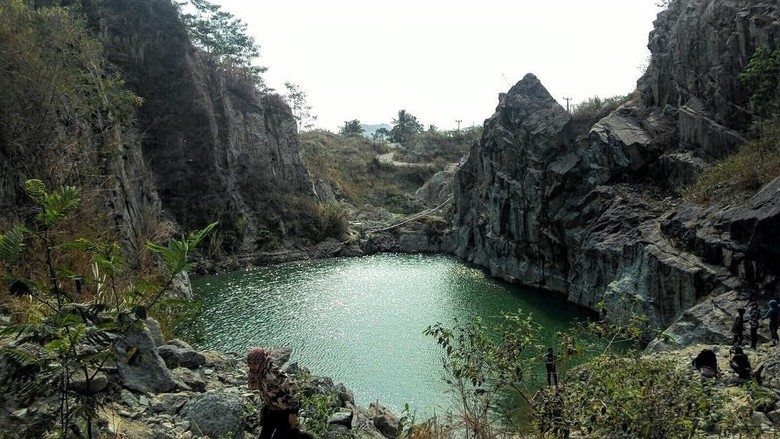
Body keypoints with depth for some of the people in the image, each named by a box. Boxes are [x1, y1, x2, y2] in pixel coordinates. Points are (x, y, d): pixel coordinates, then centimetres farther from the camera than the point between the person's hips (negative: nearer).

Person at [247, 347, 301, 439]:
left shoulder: (273, 373, -33)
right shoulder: (258, 373, -8)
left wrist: (293, 412, -27)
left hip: (286, 410, -8)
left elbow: (292, 388, -31)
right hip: (272, 409, 8)